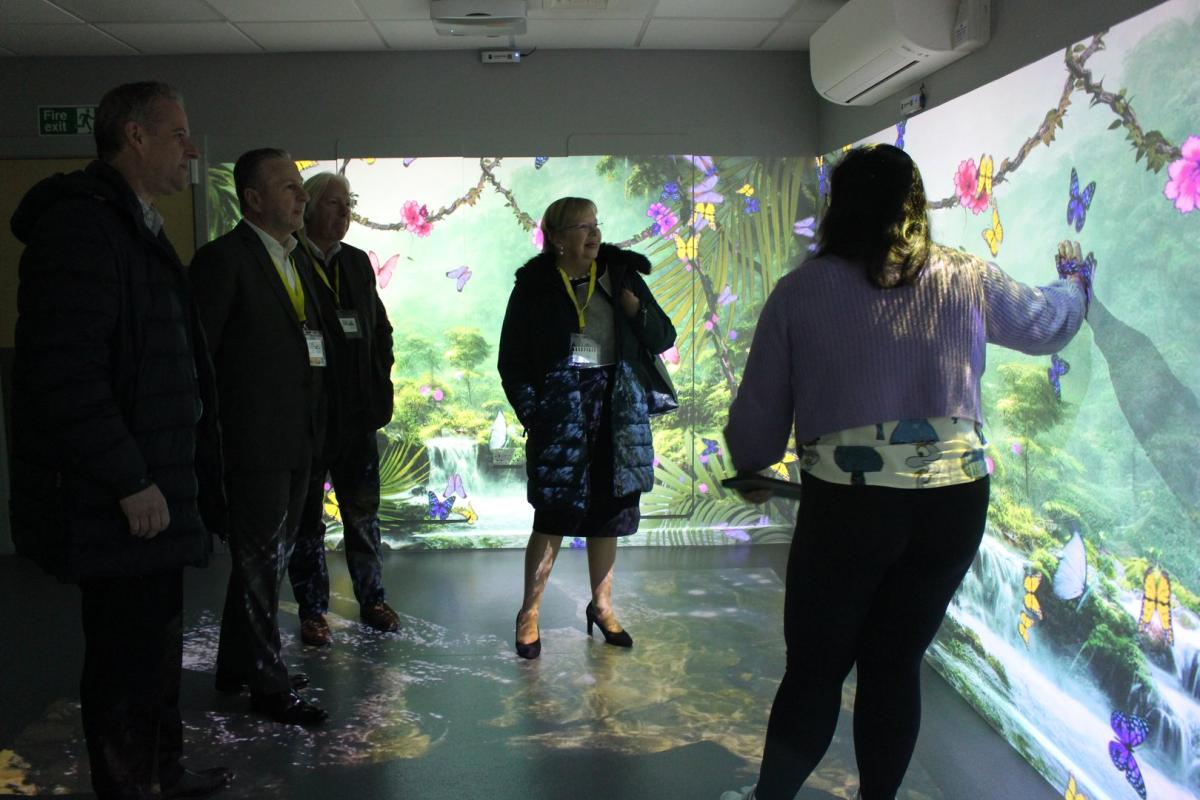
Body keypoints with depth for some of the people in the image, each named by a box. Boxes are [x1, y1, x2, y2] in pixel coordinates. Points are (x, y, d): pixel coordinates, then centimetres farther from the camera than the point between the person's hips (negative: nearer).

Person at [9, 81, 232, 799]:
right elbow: (66, 370, -24)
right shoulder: (79, 224, -16)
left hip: (154, 487, 10)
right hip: (116, 505, -10)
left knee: (156, 640, 21)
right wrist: (131, 483, -21)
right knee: (129, 652, 1)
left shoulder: (137, 226, 16)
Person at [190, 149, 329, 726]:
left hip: (297, 440, 9)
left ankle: (236, 665, 35)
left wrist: (313, 426, 12)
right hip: (255, 441, -8)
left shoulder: (298, 258, 13)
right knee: (259, 563, 4)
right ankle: (268, 683, 18)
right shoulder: (224, 259, -13)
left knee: (269, 558, 19)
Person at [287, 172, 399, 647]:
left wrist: (379, 383, 7)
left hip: (358, 411, 5)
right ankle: (312, 611, 17)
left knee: (363, 513, 13)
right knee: (306, 518, 7)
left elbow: (381, 327, 16)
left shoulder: (358, 263, 10)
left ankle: (372, 599, 25)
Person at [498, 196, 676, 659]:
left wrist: (635, 308, -14)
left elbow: (663, 339, 4)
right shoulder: (535, 287, -2)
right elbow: (512, 361, 2)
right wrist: (532, 412, -7)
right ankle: (529, 613, 14)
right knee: (555, 512, -3)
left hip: (618, 408, 3)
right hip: (561, 407, -3)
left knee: (608, 509, 11)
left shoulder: (620, 274, 4)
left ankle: (601, 605, 28)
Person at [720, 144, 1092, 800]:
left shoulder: (799, 290, 0)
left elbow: (758, 408, 5)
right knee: (896, 663, 15)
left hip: (846, 504, -2)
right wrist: (1074, 278, 49)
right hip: (955, 499, 3)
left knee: (814, 666, 11)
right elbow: (1049, 321, 26)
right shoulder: (967, 280, 7)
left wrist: (751, 469, 25)